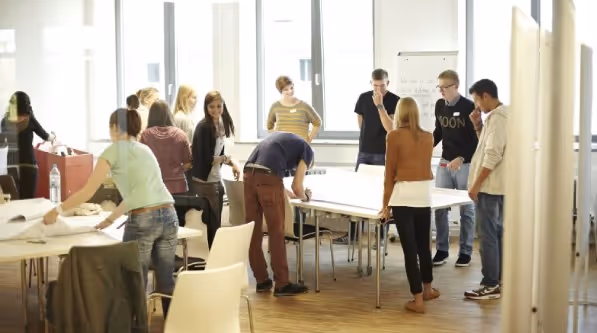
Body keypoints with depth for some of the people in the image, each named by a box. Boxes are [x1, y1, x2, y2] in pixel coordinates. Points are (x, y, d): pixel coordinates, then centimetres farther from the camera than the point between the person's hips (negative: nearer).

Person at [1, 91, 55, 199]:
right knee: (28, 200, 2)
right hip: (27, 165, -3)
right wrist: (53, 137, 30)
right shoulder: (29, 120, -6)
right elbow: (46, 137, 8)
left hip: (10, 166, 4)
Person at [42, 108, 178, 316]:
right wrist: (110, 219, 35)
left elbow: (87, 192, 4)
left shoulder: (114, 150, 6)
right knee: (166, 283, 12)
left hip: (142, 220, -6)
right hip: (168, 215, 6)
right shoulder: (145, 149, 25)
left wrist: (57, 210, 16)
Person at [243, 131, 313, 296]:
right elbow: (297, 187, 8)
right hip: (267, 177, -6)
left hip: (248, 174, 7)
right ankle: (282, 284, 10)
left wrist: (290, 194, 42)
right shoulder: (307, 150, 15)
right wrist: (305, 196, 29)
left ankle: (262, 280, 22)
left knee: (254, 232, 12)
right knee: (276, 233, 3)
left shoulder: (280, 138, 34)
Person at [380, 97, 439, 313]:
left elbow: (390, 173, -3)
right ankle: (427, 290, 35)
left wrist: (385, 204, 2)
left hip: (403, 195, -4)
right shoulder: (429, 137, 8)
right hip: (424, 194, 5)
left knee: (409, 248, 0)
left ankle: (418, 300, 3)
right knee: (423, 245, 20)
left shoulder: (394, 136, -4)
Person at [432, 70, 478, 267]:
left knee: (466, 210, 4)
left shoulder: (469, 107, -11)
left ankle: (465, 252, 13)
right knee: (439, 208, 3)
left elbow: (477, 139, -12)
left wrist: (461, 158, -21)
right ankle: (442, 250, 13)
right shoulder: (439, 105, 5)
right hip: (444, 162, 5)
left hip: (465, 164, -5)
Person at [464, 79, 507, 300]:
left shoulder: (496, 117, -17)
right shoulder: (501, 115, 14)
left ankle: (491, 286, -1)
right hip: (498, 185, 10)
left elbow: (493, 156, -23)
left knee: (487, 236, -6)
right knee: (497, 233, 14)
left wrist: (476, 184, -19)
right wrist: (478, 126, 8)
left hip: (489, 186, -10)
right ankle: (500, 280, 21)